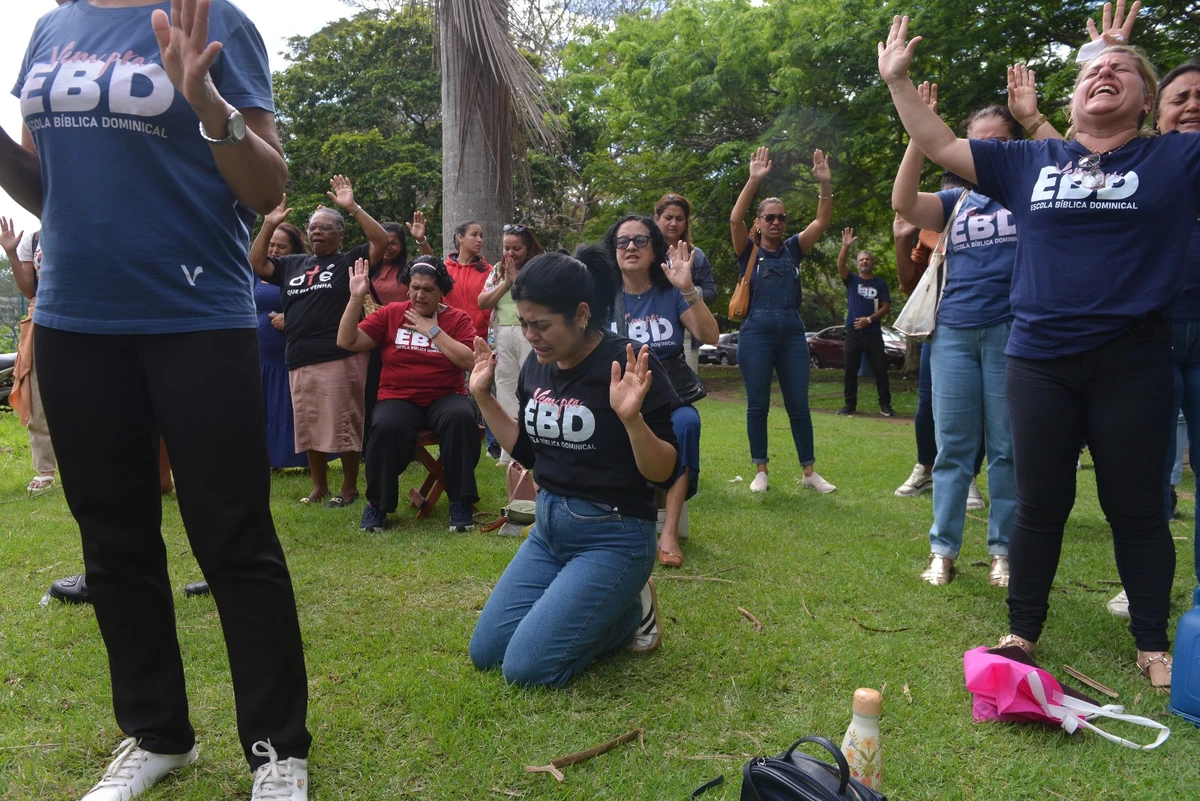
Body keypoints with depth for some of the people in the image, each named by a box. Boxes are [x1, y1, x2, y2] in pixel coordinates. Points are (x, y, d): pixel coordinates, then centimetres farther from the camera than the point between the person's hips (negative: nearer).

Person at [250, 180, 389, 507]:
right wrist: (269, 224, 10)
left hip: (340, 358, -6)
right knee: (309, 427, 12)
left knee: (344, 426, -1)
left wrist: (353, 207, -12)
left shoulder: (350, 260, 3)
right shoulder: (293, 264, 18)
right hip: (300, 361, 6)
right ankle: (319, 486, 25)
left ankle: (349, 488, 11)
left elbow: (382, 241, -10)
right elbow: (257, 264, 17)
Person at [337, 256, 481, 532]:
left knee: (461, 418, -34)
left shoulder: (458, 319, 4)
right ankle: (377, 503, -10)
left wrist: (432, 330, -11)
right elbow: (347, 342, 1)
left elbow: (469, 361, -11)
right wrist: (356, 298, -8)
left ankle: (460, 501, -19)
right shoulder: (390, 313, 7)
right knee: (387, 427, -33)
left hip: (445, 397, 0)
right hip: (399, 398, 1)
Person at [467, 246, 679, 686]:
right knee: (485, 654, 8)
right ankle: (600, 611, 22)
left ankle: (633, 612, 9)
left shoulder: (628, 364, -19)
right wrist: (483, 396, 5)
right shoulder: (537, 367, 2)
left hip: (613, 536, -7)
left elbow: (666, 474, -19)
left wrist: (632, 417, -36)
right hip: (548, 528, 8)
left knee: (525, 667, -13)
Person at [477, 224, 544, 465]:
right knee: (506, 388, 7)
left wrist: (517, 278, -9)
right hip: (502, 335, 5)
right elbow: (482, 303, 7)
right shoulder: (498, 270, 15)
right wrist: (506, 282, -2)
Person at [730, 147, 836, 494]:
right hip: (756, 333, -2)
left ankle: (809, 472, 13)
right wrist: (754, 180, -22)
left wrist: (825, 184, -11)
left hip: (793, 333, 3)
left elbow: (822, 221, 2)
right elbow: (735, 219, -13)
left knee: (799, 405, 5)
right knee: (757, 406, 3)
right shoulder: (748, 250, 4)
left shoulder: (793, 249, 11)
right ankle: (761, 471, 14)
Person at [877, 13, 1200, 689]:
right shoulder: (1032, 162, 8)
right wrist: (898, 81, 8)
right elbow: (940, 146, 9)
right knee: (1040, 504, 10)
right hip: (1041, 361, 2)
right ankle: (1023, 630, 24)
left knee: (1137, 508, 8)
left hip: (1133, 363, -1)